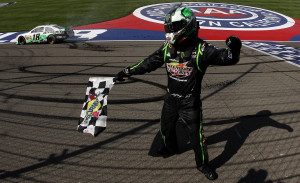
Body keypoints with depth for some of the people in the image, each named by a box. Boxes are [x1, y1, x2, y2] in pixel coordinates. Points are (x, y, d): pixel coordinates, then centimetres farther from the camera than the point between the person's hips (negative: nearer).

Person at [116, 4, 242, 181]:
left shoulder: (201, 49, -19)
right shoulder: (167, 47, -4)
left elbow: (227, 58, -19)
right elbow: (150, 62, 7)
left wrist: (234, 49, -43)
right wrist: (127, 72, 11)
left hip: (190, 103, -5)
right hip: (171, 99, 6)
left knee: (196, 135, 4)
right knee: (166, 127, 24)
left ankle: (203, 164, 31)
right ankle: (171, 148, 56)